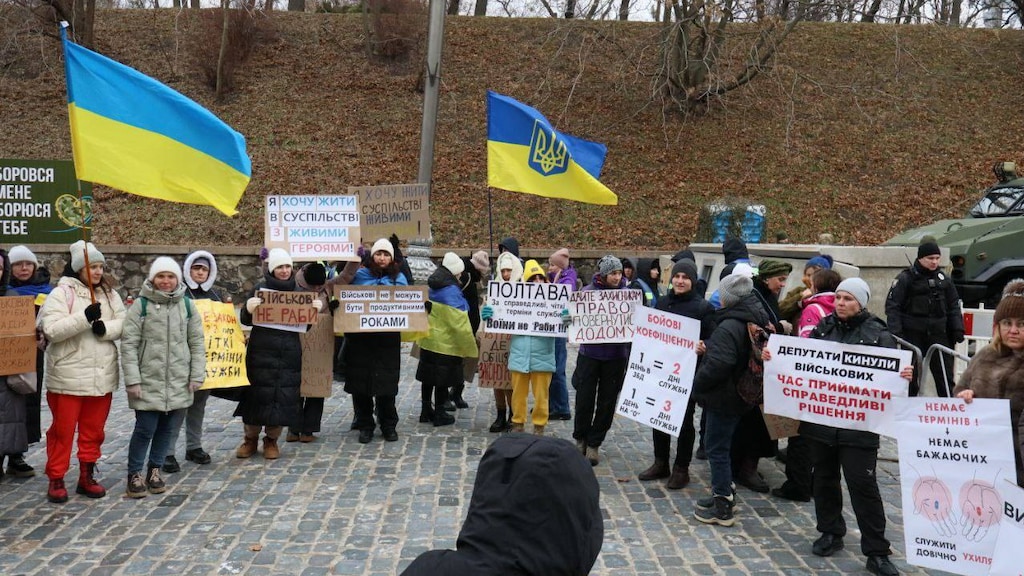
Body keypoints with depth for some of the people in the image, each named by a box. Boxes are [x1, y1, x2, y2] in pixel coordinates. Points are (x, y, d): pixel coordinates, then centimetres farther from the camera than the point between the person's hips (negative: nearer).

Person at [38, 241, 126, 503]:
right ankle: (56, 479, 15)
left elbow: (124, 324, 4)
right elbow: (52, 330, -18)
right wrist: (85, 317, -27)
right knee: (63, 430, 3)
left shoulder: (110, 294, 9)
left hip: (102, 376, 5)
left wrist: (105, 328, -17)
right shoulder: (60, 294, -7)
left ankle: (87, 476, 24)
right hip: (68, 377, -5)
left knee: (94, 430, 12)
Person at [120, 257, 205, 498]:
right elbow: (128, 344, -5)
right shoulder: (141, 305, -3)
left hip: (179, 381, 3)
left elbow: (197, 342, 9)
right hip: (148, 381, -3)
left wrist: (197, 375, 3)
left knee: (168, 428, 10)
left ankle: (154, 470, 27)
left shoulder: (187, 305, 6)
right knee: (145, 428, -3)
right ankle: (134, 475, 14)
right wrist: (132, 379, -11)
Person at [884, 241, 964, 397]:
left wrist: (958, 329, 7)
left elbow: (954, 306, 17)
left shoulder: (944, 279, 9)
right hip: (912, 335, -3)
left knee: (945, 376, 3)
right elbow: (892, 305, -6)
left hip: (938, 334, 4)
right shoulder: (905, 278, -4)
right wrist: (895, 332, -14)